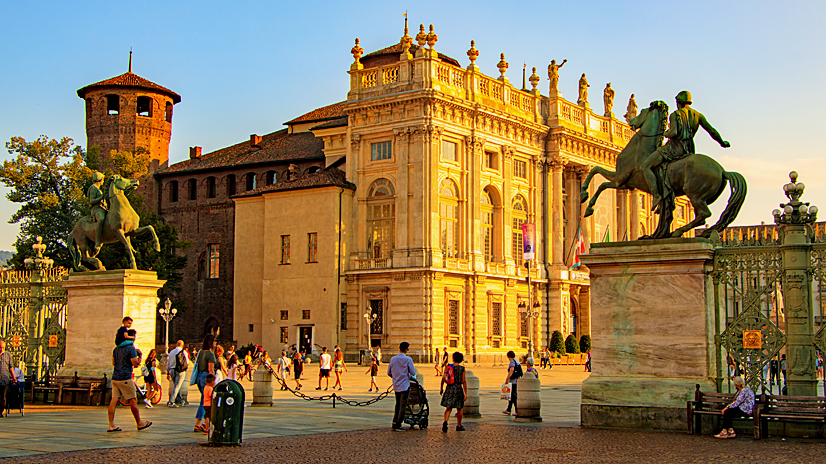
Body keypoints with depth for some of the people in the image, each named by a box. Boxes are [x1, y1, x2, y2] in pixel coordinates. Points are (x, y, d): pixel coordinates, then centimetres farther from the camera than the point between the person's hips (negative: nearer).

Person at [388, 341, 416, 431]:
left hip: (396, 386, 5)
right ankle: (398, 426, 0)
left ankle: (394, 424, 16)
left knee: (397, 404, 18)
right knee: (403, 405, 1)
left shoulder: (393, 359, -1)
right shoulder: (408, 359, -13)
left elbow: (389, 372, 7)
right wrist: (411, 376, 13)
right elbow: (413, 373, -10)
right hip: (405, 385, -5)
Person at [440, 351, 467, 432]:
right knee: (459, 409, 13)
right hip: (458, 389, -2)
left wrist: (441, 388, 16)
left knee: (448, 408, 8)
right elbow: (464, 381, -9)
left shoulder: (447, 367, 1)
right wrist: (465, 393, -6)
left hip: (449, 389, 3)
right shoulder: (462, 369, -7)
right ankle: (459, 426, 21)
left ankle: (445, 422, -17)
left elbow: (443, 378, 4)